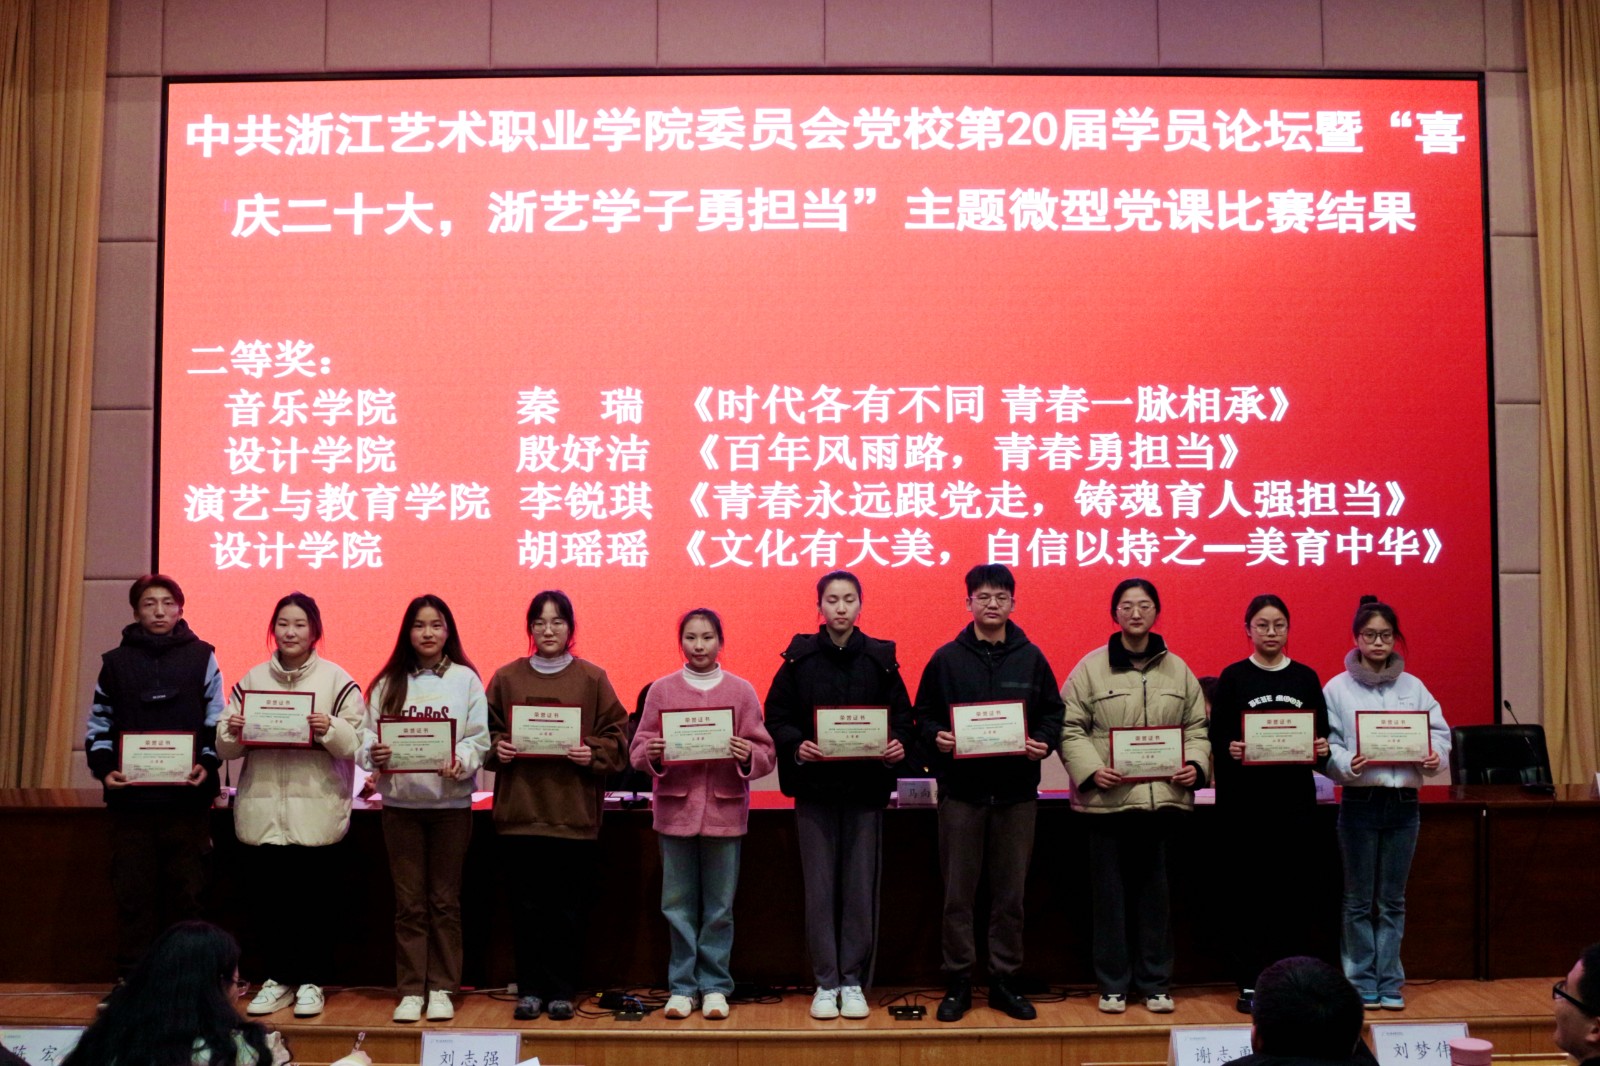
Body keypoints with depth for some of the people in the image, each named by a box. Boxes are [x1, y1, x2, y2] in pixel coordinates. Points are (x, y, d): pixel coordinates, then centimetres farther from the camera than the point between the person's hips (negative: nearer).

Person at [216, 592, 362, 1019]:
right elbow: (226, 748, 11)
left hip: (316, 811, -3)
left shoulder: (336, 680, 1)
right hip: (261, 809, 3)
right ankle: (276, 979, 20)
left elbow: (356, 744, -3)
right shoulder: (252, 679, 11)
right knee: (264, 899, 6)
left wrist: (331, 728, -21)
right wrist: (232, 732, -10)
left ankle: (311, 982, 15)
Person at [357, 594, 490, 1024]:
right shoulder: (388, 683, 8)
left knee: (445, 900, 6)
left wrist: (461, 761, -21)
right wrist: (373, 753, -17)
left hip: (451, 802, -1)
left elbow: (479, 737, -3)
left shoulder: (465, 679, 2)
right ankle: (410, 990, 12)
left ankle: (442, 988, 14)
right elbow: (367, 734, 4)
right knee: (409, 902, 5)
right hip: (400, 802, 1)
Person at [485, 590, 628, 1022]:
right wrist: (497, 748, -8)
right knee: (527, 907, 5)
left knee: (567, 909, 3)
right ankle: (530, 990, 16)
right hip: (520, 811, 1)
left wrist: (592, 753, -14)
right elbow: (486, 732, 12)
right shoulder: (506, 678, 8)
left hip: (574, 814, -1)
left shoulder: (592, 679, 3)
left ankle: (562, 991, 15)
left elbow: (617, 736, 3)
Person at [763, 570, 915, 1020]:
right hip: (815, 786, 0)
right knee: (820, 888, 3)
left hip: (866, 786, 1)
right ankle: (825, 983, 13)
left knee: (861, 888, 4)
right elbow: (775, 716, 0)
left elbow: (903, 717, 4)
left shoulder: (880, 658, 4)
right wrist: (796, 746, -18)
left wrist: (899, 744, -16)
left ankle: (853, 982, 15)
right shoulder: (799, 658, 2)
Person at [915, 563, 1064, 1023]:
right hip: (961, 791, -1)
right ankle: (958, 981, 14)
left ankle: (1005, 980, 18)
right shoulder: (946, 659, 3)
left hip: (1017, 792, 1)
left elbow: (1053, 713, 8)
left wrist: (1044, 742, -10)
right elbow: (924, 714, 5)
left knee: (1010, 893, 7)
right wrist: (937, 738, -15)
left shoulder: (1031, 658, 6)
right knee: (958, 893, 3)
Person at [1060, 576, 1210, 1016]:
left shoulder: (1178, 670, 10)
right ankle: (1113, 984, 15)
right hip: (1108, 798, -2)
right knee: (1110, 892, 5)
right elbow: (1070, 729, -3)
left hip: (1162, 796, 2)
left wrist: (1195, 764, -5)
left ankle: (1155, 983, 19)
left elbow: (1197, 727, 13)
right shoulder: (1091, 667, 0)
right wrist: (1091, 769, -17)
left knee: (1155, 891, 8)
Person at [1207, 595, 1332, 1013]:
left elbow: (1323, 738, 10)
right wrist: (1230, 751, -20)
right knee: (1252, 890, 0)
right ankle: (1249, 984, 8)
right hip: (1245, 802, -2)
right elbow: (1216, 739, 1)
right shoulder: (1233, 678, 3)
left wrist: (1322, 750, -11)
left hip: (1295, 801, 2)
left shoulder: (1306, 678, 10)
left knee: (1290, 891, 4)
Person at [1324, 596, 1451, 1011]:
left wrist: (1435, 756, -14)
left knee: (1393, 900, 9)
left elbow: (1439, 731, 6)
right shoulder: (1337, 689, -1)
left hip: (1403, 802, 2)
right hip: (1359, 802, -2)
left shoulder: (1413, 687, 7)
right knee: (1359, 900, 5)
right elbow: (1327, 746, -6)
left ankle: (1389, 983, 17)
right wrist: (1347, 764, -25)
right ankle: (1362, 983, 13)